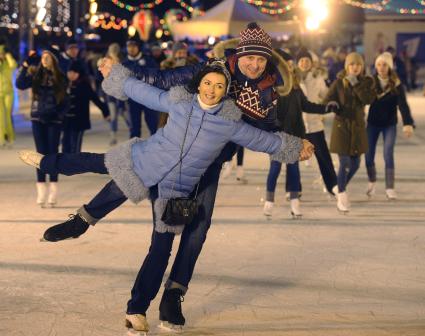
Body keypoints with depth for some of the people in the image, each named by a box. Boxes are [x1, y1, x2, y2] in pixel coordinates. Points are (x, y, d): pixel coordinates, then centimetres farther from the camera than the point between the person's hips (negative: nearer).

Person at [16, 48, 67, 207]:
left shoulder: (60, 77, 4)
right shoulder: (35, 74, 4)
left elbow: (64, 100, 6)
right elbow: (20, 84, -12)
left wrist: (59, 113, -10)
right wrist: (25, 65, -17)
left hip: (54, 119, -1)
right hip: (38, 118, 1)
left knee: (53, 153, 0)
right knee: (41, 153, 0)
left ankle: (53, 190, 4)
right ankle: (41, 190, 1)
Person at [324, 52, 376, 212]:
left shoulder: (367, 82, 1)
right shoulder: (339, 83, -6)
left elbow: (369, 99, -17)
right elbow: (327, 102, -3)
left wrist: (356, 84, -21)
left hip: (358, 126, 4)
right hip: (341, 126, -4)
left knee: (355, 164, 10)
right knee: (345, 164, -8)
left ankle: (341, 189, 35)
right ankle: (341, 197, 9)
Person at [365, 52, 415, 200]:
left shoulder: (396, 84, -11)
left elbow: (403, 105, -19)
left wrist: (408, 123, -33)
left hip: (390, 124, -2)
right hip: (373, 123, 2)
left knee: (388, 155, -11)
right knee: (368, 155, 2)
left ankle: (389, 188, -3)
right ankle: (372, 182, 28)